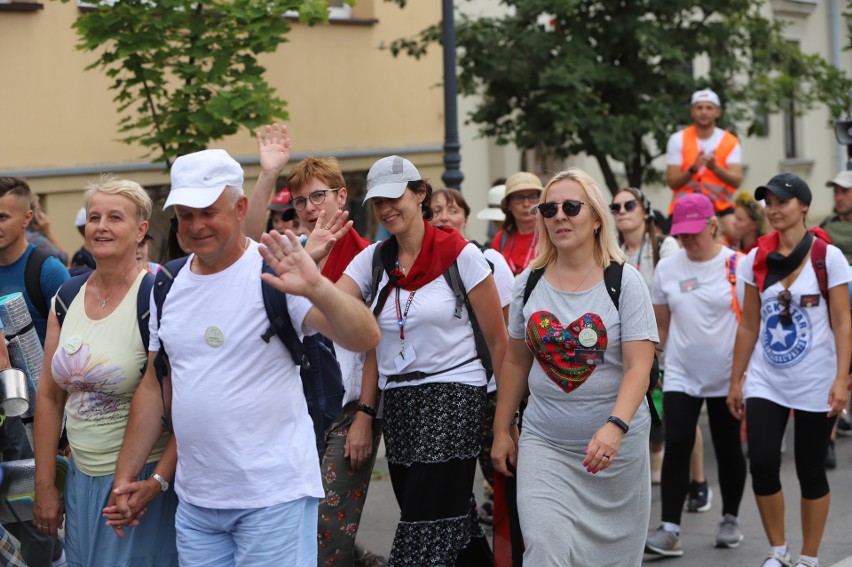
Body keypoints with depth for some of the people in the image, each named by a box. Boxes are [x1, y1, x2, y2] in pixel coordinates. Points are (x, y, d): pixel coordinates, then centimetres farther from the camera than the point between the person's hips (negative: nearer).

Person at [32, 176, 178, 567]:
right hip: (81, 476, 6)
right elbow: (49, 396, 10)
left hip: (140, 477, -6)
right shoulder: (67, 298, 6)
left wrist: (158, 481, -20)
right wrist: (45, 487, 8)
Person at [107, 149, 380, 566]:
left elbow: (365, 339, -21)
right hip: (195, 499, 6)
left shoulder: (272, 275, -10)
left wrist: (316, 289, -38)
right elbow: (154, 386, 17)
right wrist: (125, 478, 15)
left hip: (273, 496, -5)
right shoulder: (168, 287, 9)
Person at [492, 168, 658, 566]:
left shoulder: (624, 281, -6)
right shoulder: (529, 283, 4)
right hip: (544, 443, 2)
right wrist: (502, 431, 11)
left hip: (616, 444, -2)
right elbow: (515, 362, 13)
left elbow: (639, 367, -14)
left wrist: (615, 426, -29)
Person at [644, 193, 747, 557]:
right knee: (676, 446, -10)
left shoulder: (736, 266, -8)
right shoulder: (667, 268, 3)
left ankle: (730, 519, 29)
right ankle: (670, 529, -10)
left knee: (728, 450, 9)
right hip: (681, 376, 2)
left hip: (727, 377, -2)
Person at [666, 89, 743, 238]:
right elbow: (672, 181, -4)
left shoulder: (730, 142, 2)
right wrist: (693, 169, -22)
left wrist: (715, 168, -27)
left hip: (720, 204, 0)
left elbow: (737, 181, -9)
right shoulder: (678, 140, 1)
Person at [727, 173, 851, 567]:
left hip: (816, 384, -3)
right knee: (762, 463, -9)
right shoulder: (757, 259, 5)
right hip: (765, 382, 3)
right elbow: (749, 325, 9)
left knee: (810, 471, 4)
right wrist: (736, 380, 8)